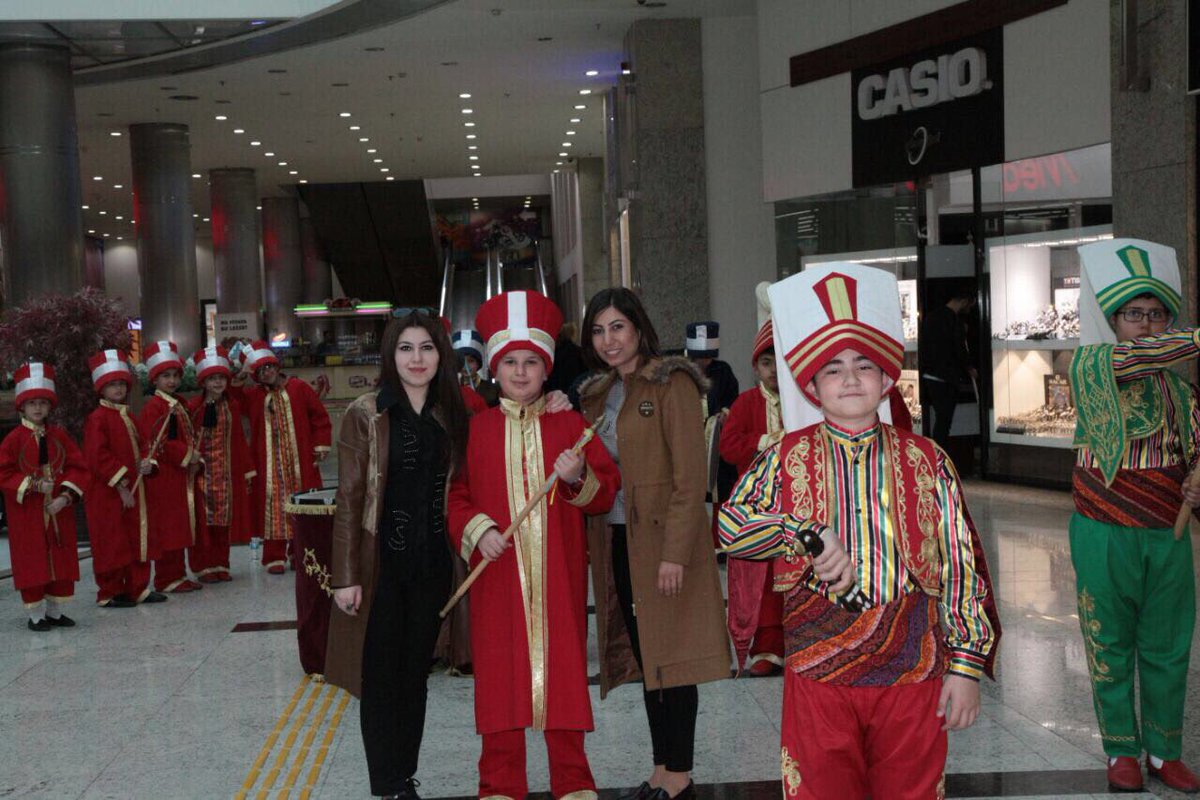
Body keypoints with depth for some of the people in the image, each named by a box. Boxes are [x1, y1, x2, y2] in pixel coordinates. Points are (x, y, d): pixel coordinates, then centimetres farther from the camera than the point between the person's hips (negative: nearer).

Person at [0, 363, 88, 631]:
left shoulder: (59, 436, 5)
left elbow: (78, 468, 2)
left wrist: (66, 496, -12)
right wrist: (32, 485, -20)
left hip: (58, 511, 4)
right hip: (27, 514, -4)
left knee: (61, 561, 9)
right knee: (32, 563, 1)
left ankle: (55, 611, 22)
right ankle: (36, 615, 12)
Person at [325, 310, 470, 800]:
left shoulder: (454, 416, 6)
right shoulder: (365, 415, -5)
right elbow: (350, 500, -7)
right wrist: (346, 576, -11)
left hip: (432, 564, 4)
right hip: (381, 562, -3)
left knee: (416, 673, 12)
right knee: (381, 677, 2)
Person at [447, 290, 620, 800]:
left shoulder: (569, 424, 5)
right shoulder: (476, 430, 5)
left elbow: (606, 493, 3)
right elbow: (455, 496, 5)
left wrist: (579, 478, -17)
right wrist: (476, 530, -13)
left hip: (558, 574, 0)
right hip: (498, 573, 0)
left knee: (562, 666, 5)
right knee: (500, 671, 3)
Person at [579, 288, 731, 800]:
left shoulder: (671, 384, -9)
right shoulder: (596, 394, 14)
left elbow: (690, 477, -15)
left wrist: (675, 552, -20)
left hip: (663, 541, -7)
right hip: (616, 541, 7)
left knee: (671, 656, -2)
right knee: (644, 657, 11)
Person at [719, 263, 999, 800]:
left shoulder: (926, 461, 2)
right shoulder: (788, 459, 2)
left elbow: (960, 566, 2)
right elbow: (730, 524, -8)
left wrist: (966, 665, -1)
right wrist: (810, 539, -21)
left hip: (912, 673, 0)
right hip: (818, 670, 0)